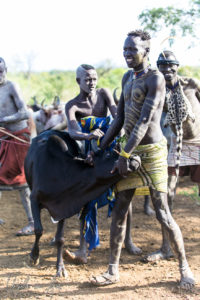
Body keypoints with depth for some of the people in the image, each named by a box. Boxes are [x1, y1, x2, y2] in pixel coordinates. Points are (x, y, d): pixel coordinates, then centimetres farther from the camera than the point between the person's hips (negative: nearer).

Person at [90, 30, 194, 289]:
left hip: (151, 151, -8)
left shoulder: (155, 79, -13)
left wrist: (124, 155, -21)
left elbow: (144, 121, -20)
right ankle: (113, 270, 14)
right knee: (119, 211, 6)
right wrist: (101, 148, 11)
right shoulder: (127, 78, 13)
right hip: (131, 149, 8)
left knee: (162, 213, -5)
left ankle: (185, 267, 11)